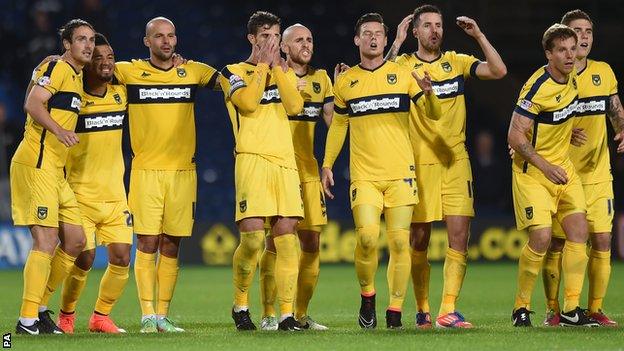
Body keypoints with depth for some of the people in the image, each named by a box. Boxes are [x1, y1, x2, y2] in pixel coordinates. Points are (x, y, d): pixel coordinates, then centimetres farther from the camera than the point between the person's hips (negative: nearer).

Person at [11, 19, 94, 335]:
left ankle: (39, 306, 16)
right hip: (37, 164, -10)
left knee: (75, 240, 8)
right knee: (46, 241, -13)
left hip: (56, 170, 10)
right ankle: (27, 319, -11)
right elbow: (32, 104, -21)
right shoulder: (57, 68, -8)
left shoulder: (77, 75, 20)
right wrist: (58, 130, -32)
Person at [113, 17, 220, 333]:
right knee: (147, 244, -7)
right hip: (145, 171, -2)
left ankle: (163, 315, 10)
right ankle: (147, 316, -4)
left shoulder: (193, 71, 8)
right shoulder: (130, 72, 2)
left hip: (183, 171, 2)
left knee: (171, 247, 4)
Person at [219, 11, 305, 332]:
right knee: (252, 236, -14)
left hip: (285, 161, 4)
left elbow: (295, 106, 1)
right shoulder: (233, 72, 8)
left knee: (286, 237, -3)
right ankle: (240, 305, 4)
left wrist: (277, 67, 0)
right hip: (252, 159, -4)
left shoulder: (284, 73, 20)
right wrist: (263, 65, -3)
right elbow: (248, 102, -12)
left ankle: (287, 314, -2)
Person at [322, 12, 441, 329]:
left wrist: (428, 94, -20)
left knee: (400, 243, -4)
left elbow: (433, 115, 2)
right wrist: (327, 165, 12)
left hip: (400, 172, 0)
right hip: (364, 173, 0)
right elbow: (338, 125, 18)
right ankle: (367, 297, 6)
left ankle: (395, 312, 4)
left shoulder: (403, 75, 5)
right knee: (367, 237, -17)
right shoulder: (345, 81, 9)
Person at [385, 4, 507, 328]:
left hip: (456, 161, 2)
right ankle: (422, 310, 14)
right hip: (418, 164, -2)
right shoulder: (404, 64, 1)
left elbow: (498, 71, -2)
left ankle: (448, 310, -7)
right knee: (418, 239, 2)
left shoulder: (457, 62, 8)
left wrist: (479, 36, -7)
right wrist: (397, 44, -19)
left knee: (459, 236, -7)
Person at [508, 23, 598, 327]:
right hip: (532, 172, -7)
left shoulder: (571, 78, 2)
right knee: (541, 237, -15)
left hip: (563, 168, 7)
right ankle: (521, 307, 1)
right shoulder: (537, 87, -21)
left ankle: (571, 308, 0)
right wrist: (545, 166, -21)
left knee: (578, 230, -3)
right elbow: (515, 135, -20)